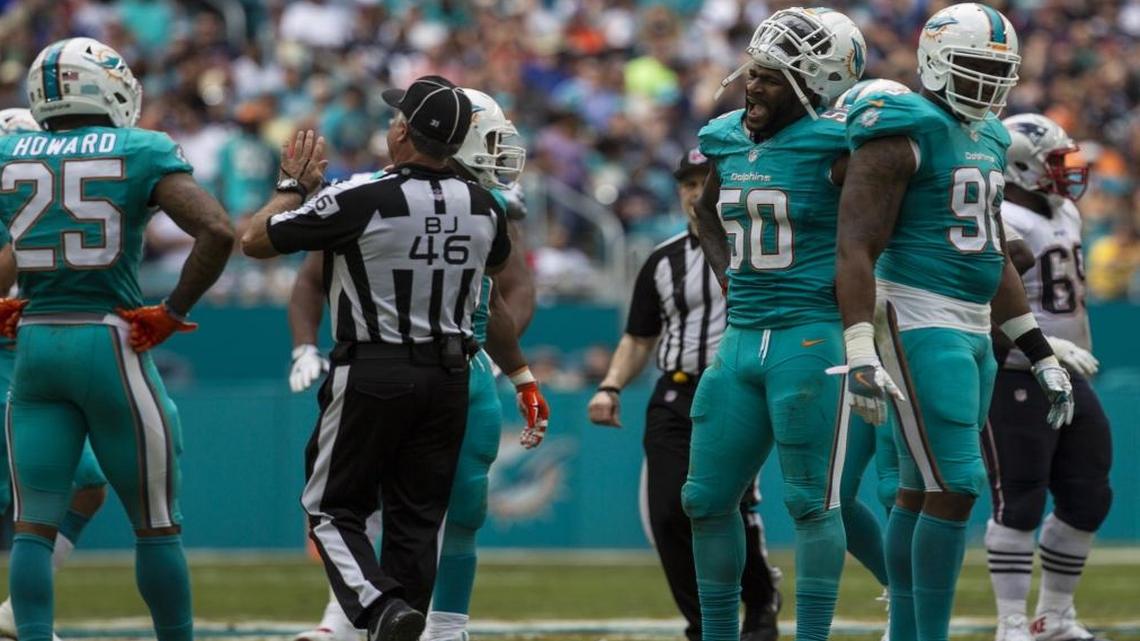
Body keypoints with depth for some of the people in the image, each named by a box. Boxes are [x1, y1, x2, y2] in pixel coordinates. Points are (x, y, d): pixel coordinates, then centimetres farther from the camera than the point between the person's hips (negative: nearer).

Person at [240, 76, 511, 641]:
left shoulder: (359, 200, -16)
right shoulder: (483, 207, 0)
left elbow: (255, 241, -6)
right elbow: (498, 263, 25)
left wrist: (294, 185, 8)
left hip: (372, 375, -5)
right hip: (448, 376, 5)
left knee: (333, 509, 5)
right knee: (417, 516, 11)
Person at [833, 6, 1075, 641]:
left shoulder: (986, 139, 16)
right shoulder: (905, 133, -12)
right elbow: (857, 248, -17)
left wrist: (1041, 355, 22)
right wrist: (861, 351, -27)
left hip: (973, 330, 9)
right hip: (921, 326, -9)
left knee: (920, 493, 11)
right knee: (955, 488, -13)